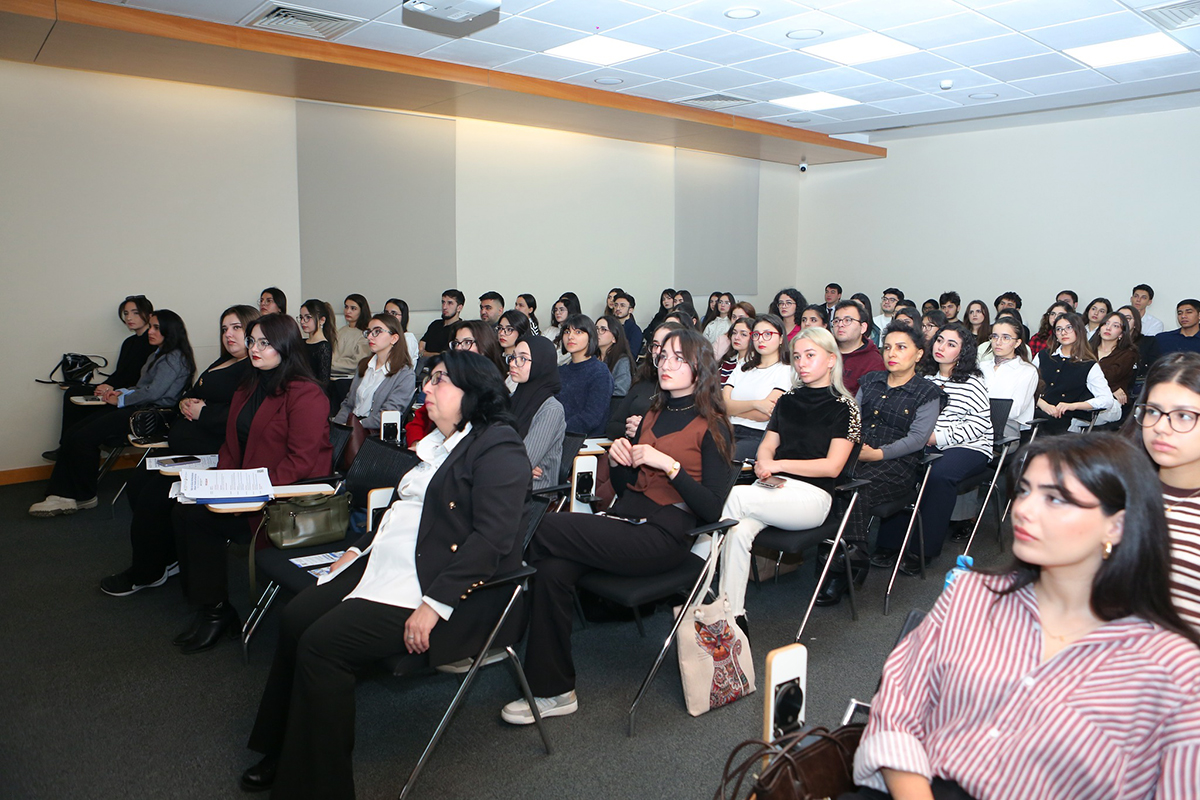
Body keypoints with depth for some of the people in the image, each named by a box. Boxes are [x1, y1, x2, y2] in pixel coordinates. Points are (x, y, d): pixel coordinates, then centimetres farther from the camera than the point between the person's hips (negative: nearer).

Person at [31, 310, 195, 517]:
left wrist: (120, 401, -7)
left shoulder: (175, 358, -9)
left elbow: (153, 392, -18)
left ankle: (84, 497, -4)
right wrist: (121, 392, 6)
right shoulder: (157, 355, 23)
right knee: (71, 434, -6)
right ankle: (62, 495, -9)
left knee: (83, 438, -20)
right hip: (137, 408, 10)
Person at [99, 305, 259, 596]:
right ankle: (167, 557, 15)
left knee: (154, 495, -14)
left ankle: (146, 573, 7)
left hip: (210, 454, -11)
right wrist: (185, 403, 5)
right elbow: (193, 393, 28)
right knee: (138, 483, 6)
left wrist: (201, 413, -15)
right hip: (182, 447, 11)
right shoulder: (223, 362, 21)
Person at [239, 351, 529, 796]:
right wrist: (358, 549, 12)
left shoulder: (498, 448, -13)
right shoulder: (436, 442, 18)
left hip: (446, 585, -10)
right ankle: (283, 753, 17)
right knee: (296, 617, 0)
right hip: (385, 565, 10)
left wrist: (435, 605, -27)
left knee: (323, 643, -18)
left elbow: (492, 538, -23)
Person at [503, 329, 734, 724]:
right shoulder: (653, 416, 20)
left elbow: (712, 509, -8)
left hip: (662, 536, -6)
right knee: (553, 569, -24)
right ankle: (553, 691, -14)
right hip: (624, 521, 6)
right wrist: (617, 460, 2)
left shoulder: (711, 427, 0)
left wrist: (669, 464, -16)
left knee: (543, 527, -22)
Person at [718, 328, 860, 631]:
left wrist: (780, 464, -9)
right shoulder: (787, 401, 22)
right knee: (739, 531, -30)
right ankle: (734, 615, -29)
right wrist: (764, 463, -8)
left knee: (736, 496, -32)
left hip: (811, 495, -4)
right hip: (773, 487, 4)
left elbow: (832, 466, -4)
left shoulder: (844, 408, 4)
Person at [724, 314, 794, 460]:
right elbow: (724, 405, 5)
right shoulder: (742, 369, 23)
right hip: (730, 432, 5)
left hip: (758, 437, -5)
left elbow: (763, 415, -8)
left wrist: (734, 407, 4)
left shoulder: (786, 371, 4)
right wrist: (754, 404, -11)